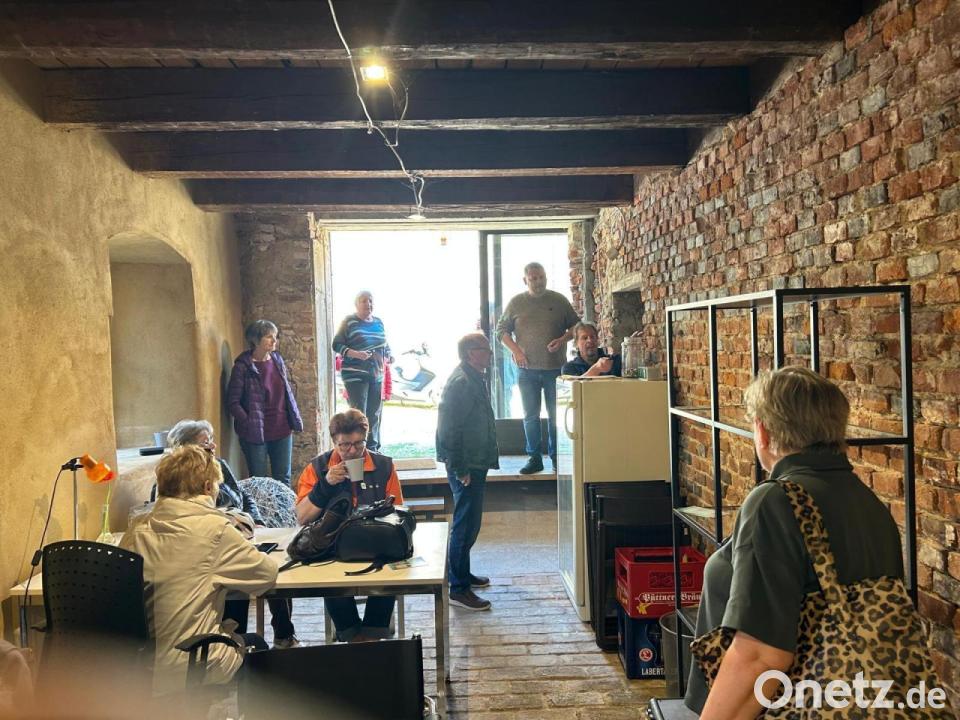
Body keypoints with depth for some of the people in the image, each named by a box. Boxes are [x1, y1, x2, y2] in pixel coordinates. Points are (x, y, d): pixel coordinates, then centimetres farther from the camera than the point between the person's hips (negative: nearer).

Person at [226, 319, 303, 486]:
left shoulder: (277, 360, 6)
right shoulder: (243, 366, -11)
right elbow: (233, 402, -11)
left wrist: (295, 420, 8)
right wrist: (249, 425, -16)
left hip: (282, 430, 5)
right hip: (256, 434, -5)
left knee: (283, 479, 13)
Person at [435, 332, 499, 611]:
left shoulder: (474, 378, 13)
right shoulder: (461, 382, -19)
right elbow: (450, 430, -23)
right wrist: (460, 470, -21)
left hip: (475, 464, 10)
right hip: (466, 467, -10)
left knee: (468, 523, 19)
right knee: (466, 525, -3)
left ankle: (461, 574, 33)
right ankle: (459, 588, 6)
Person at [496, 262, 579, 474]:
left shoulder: (559, 300, 4)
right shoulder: (515, 303, 4)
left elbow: (575, 327, 9)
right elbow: (501, 330, 8)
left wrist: (562, 340, -11)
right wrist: (515, 350, -5)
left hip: (555, 369, 0)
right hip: (527, 370, 1)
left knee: (556, 415, 5)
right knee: (530, 416, 6)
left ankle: (557, 457, 16)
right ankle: (534, 458, 16)